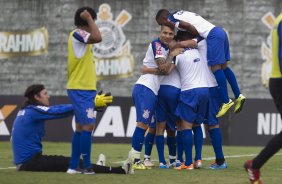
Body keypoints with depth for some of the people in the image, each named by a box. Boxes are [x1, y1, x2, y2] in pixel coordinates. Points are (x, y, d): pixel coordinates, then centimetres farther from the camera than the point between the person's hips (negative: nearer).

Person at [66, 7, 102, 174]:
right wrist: (89, 19, -20)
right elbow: (97, 38, -30)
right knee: (88, 125, -12)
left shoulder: (79, 36, 16)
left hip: (83, 89, 10)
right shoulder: (77, 34, -14)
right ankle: (87, 166, -13)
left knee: (81, 127, 10)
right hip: (81, 89, -10)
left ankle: (74, 166, 11)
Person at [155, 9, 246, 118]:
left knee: (215, 67, -8)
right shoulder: (181, 14, 27)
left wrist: (199, 37, 2)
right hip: (219, 31, 9)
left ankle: (226, 101, -11)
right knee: (223, 66, 14)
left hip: (212, 35, -9)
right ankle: (238, 96, 12)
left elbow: (189, 27, -11)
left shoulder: (171, 18, 0)